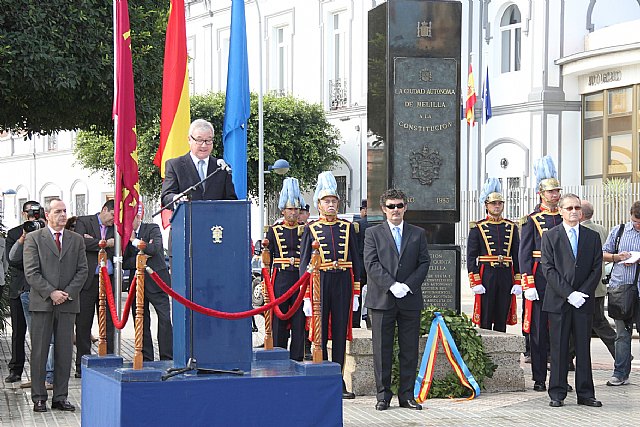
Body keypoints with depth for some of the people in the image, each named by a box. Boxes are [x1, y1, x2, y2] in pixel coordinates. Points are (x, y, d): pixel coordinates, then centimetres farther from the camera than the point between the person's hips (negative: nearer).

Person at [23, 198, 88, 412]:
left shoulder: (76, 240, 12)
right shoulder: (33, 238, 3)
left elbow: (82, 270, 7)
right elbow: (31, 272, -4)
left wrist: (68, 293, -6)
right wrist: (51, 293, -13)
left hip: (68, 303, 3)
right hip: (42, 303, -3)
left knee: (65, 352, 3)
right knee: (39, 352, 0)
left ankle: (60, 397, 9)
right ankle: (39, 398, 5)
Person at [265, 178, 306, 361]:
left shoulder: (305, 229, 9)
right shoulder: (274, 230, 7)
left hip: (300, 279, 1)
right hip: (280, 279, 0)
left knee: (299, 319, 1)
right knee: (279, 318, 1)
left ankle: (297, 358, 7)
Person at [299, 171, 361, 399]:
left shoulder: (348, 228, 10)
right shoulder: (311, 229, 4)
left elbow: (355, 262, 11)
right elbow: (304, 264, 2)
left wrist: (356, 292, 5)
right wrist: (306, 296, -5)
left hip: (343, 284, 2)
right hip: (320, 284, -2)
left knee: (340, 333, 4)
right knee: (320, 333, 1)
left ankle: (338, 381, 10)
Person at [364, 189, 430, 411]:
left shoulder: (418, 234, 12)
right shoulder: (373, 233, 6)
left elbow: (424, 263, 5)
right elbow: (371, 264, -4)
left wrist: (408, 285, -9)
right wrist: (392, 285, -15)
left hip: (410, 299, 2)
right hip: (382, 299, -2)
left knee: (410, 350, 3)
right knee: (382, 350, 1)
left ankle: (407, 395, 9)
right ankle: (383, 395, 7)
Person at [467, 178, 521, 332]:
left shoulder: (511, 227, 10)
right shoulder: (478, 227, 1)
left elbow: (517, 256, 10)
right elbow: (471, 257, -2)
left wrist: (518, 282, 3)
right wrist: (475, 283, -10)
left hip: (506, 276, 3)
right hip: (486, 277, -3)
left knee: (502, 319, 7)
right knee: (485, 319, -1)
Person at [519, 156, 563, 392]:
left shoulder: (565, 219, 11)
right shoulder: (532, 220, -1)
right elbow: (524, 254, -4)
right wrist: (528, 285, -12)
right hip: (540, 281, -4)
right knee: (538, 330, 0)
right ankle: (539, 379, 6)